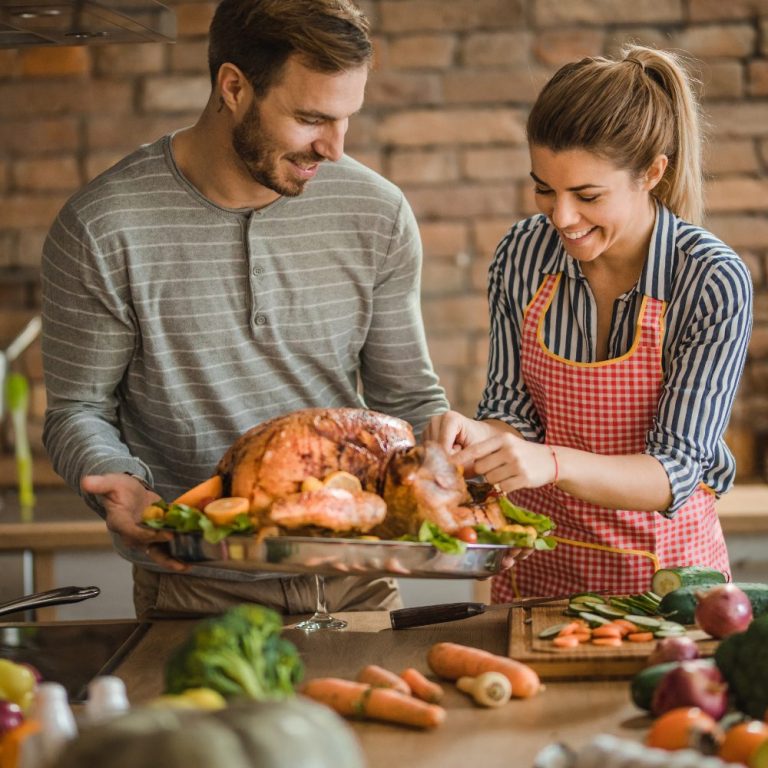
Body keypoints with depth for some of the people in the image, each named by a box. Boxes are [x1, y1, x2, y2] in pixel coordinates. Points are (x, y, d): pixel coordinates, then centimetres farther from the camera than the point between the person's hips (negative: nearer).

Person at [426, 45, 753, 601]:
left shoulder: (715, 283, -14)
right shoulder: (523, 254, -3)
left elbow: (675, 474, -15)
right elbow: (514, 409, 2)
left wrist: (552, 464, -30)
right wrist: (481, 436, -20)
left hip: (664, 567, -2)